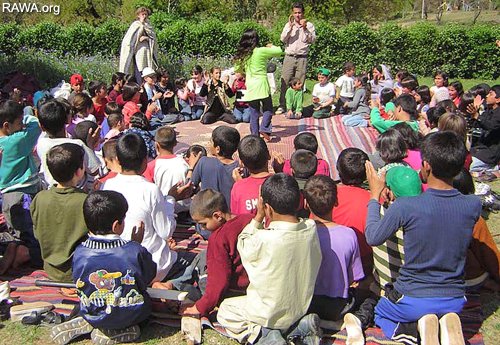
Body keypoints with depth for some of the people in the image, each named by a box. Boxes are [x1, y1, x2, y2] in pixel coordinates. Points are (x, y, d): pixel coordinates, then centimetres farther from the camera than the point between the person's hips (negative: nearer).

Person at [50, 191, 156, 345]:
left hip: (93, 316, 5)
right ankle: (118, 331, 5)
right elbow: (149, 279, -3)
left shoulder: (79, 253, -14)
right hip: (132, 315, -4)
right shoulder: (135, 251, -21)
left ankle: (85, 324, 9)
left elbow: (79, 284, 4)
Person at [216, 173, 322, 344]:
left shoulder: (264, 239, -31)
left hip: (270, 314, -5)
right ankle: (299, 327, 10)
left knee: (224, 310, 18)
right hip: (301, 308, 6)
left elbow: (243, 246, -9)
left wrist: (258, 216, -7)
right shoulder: (311, 229, -17)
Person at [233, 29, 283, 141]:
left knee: (254, 113, 11)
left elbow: (237, 69, 14)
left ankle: (255, 134, 12)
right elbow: (279, 51, -1)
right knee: (268, 109, 10)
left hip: (250, 86, 4)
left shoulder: (243, 54, 4)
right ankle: (264, 129, -7)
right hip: (261, 84, -4)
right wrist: (271, 46, 19)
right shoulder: (261, 51, -9)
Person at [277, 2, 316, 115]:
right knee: (285, 83, -2)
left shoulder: (309, 25, 6)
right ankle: (282, 106, 4)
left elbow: (313, 40, -4)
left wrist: (304, 28, -12)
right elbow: (282, 39, -3)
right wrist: (291, 26, -11)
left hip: (302, 58, -1)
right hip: (289, 58, 1)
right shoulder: (288, 24, 9)